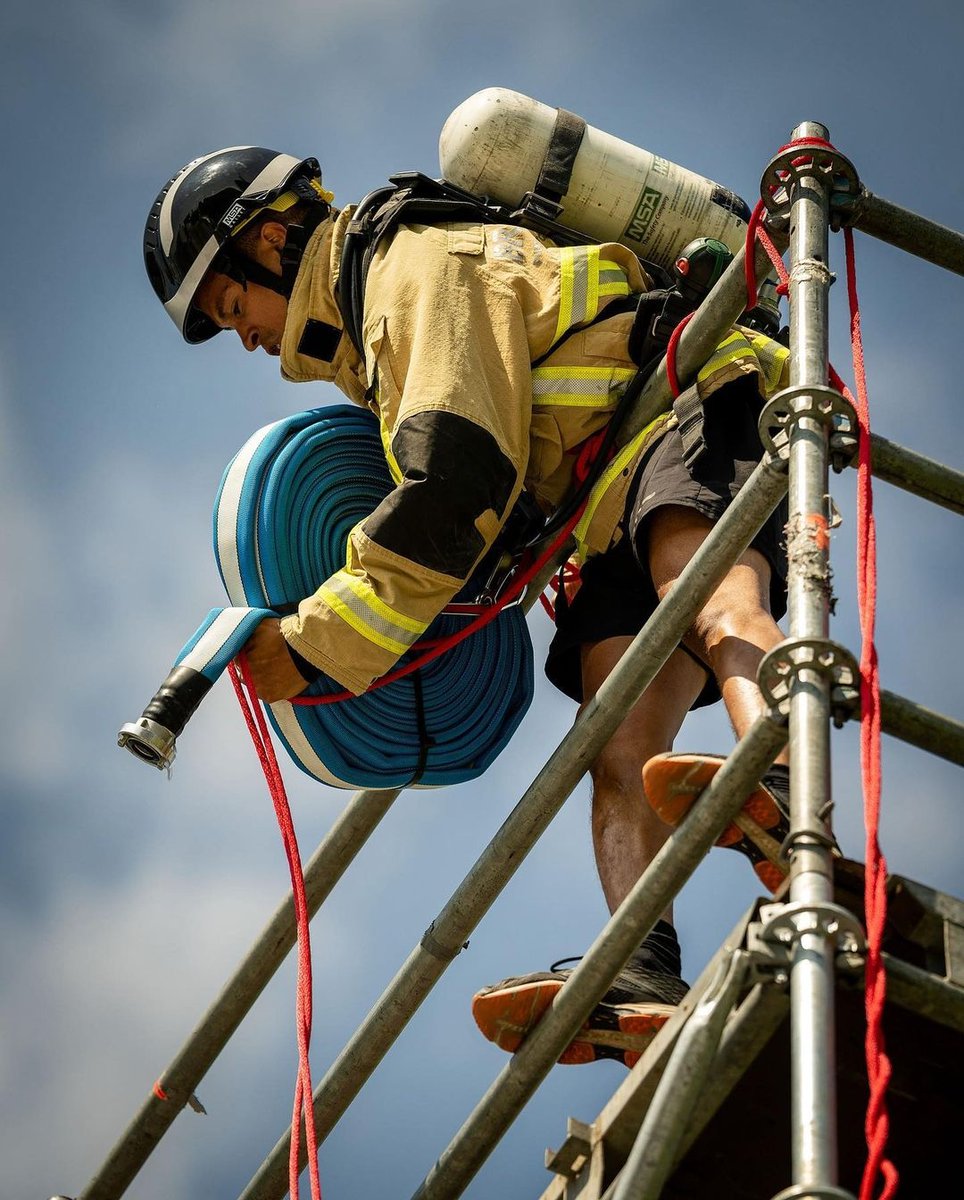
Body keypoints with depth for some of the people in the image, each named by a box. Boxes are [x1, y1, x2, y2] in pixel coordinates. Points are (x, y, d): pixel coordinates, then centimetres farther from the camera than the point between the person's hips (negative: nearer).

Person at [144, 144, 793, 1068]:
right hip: (616, 516, 9)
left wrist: (315, 646, -16)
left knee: (696, 579, -39)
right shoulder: (379, 327, 25)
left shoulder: (424, 265, -8)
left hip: (702, 412, -9)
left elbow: (456, 486, -20)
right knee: (621, 737, -15)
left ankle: (785, 796, -68)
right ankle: (642, 976, -39)